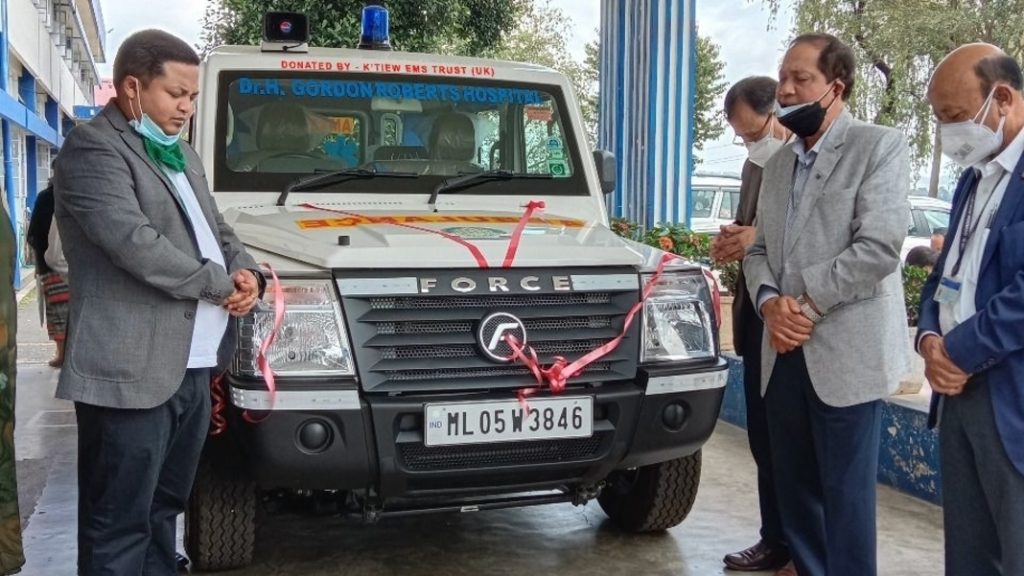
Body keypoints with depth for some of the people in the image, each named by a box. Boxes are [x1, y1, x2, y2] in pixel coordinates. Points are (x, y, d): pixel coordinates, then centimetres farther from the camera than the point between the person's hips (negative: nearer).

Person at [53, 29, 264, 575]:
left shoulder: (182, 155, 19)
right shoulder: (92, 148, -10)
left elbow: (217, 231, 24)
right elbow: (133, 242, -22)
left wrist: (246, 274, 2)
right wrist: (221, 284, -11)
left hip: (192, 366, 9)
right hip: (130, 372, -9)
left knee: (162, 511, 18)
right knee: (119, 527, -1)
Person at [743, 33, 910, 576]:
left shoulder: (880, 146, -5)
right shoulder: (778, 163, 16)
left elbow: (877, 247, -16)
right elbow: (759, 249, 14)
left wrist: (806, 306, -15)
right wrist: (770, 302, -7)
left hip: (846, 354, -6)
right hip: (785, 353, 7)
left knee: (845, 492, 1)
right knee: (794, 486, 14)